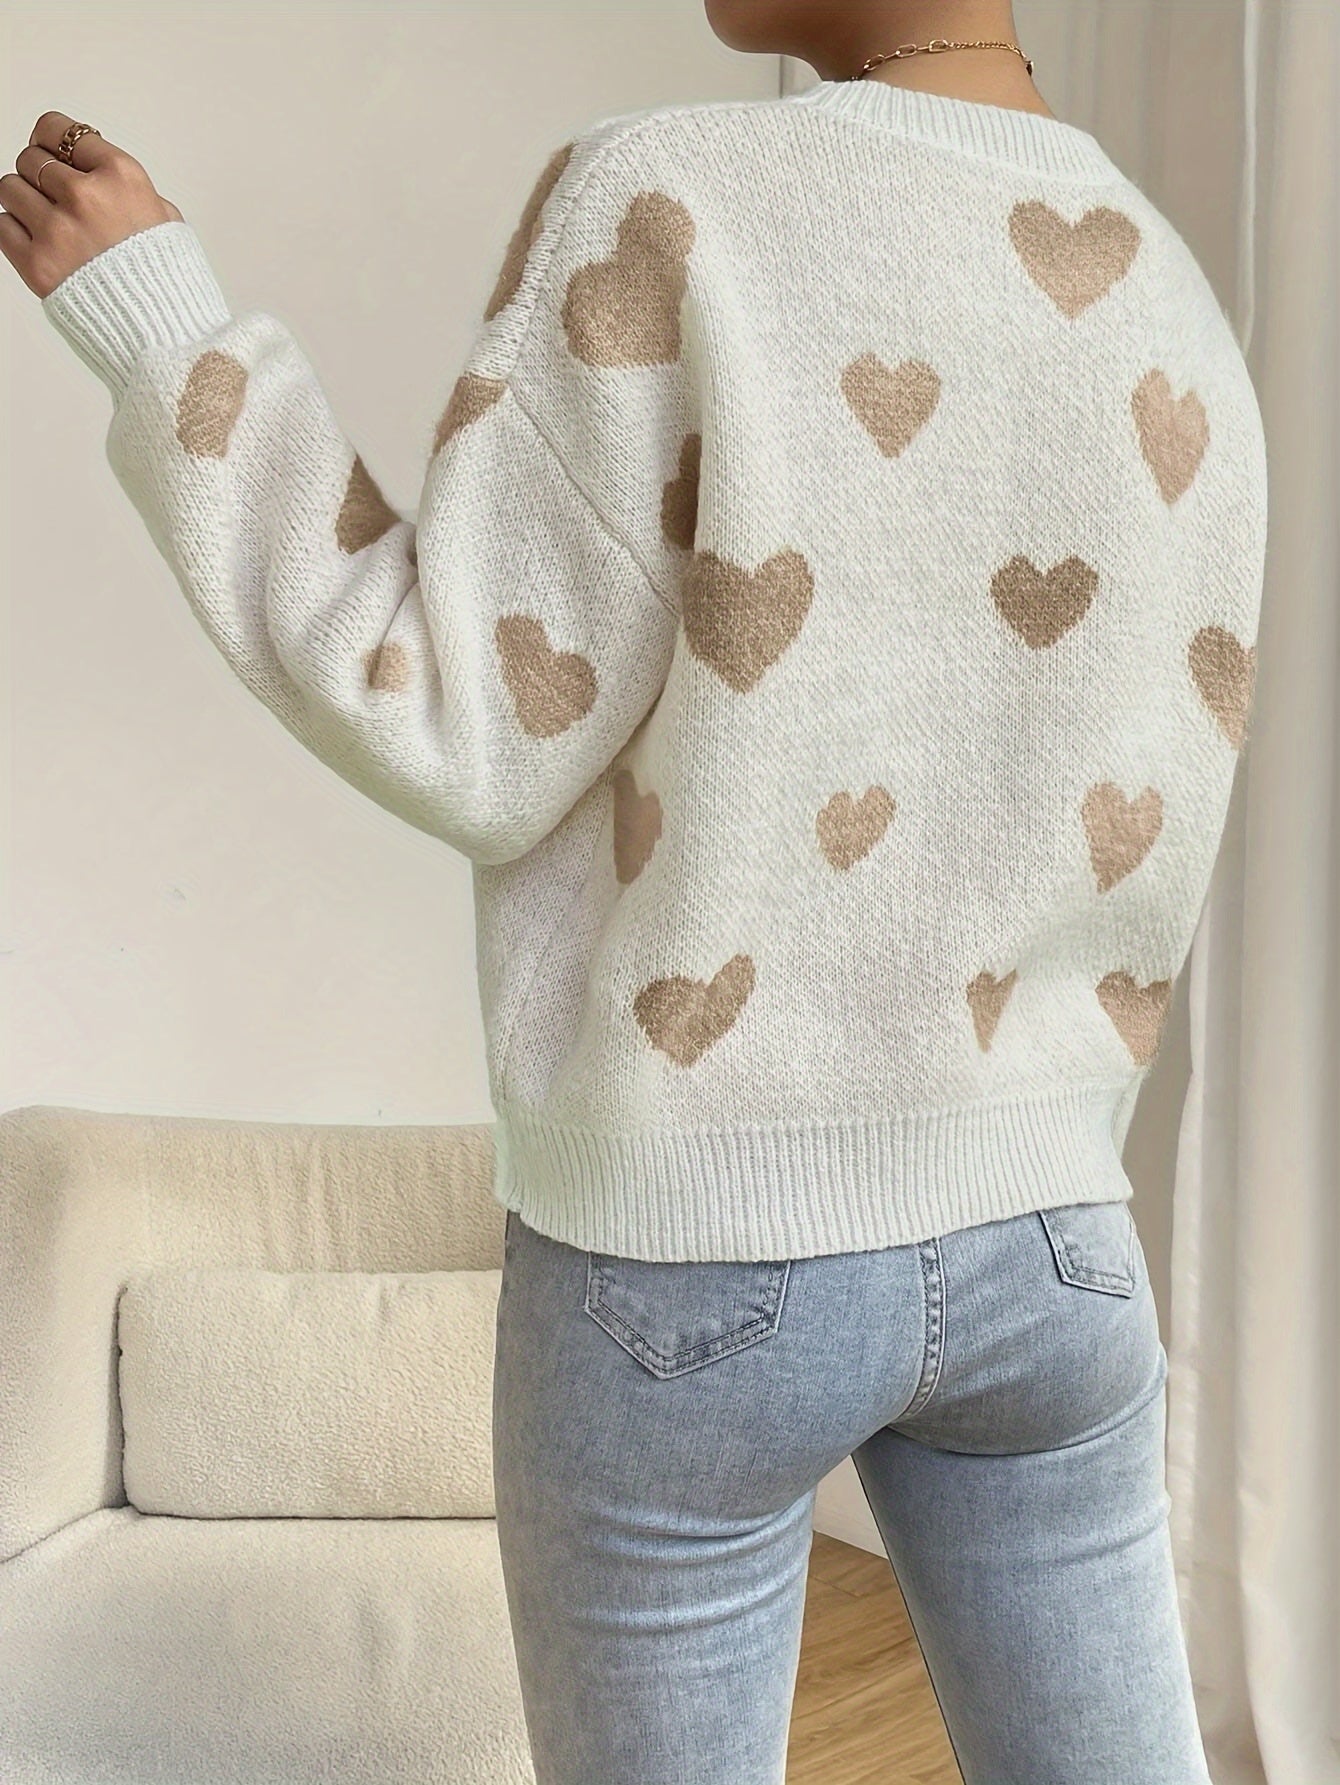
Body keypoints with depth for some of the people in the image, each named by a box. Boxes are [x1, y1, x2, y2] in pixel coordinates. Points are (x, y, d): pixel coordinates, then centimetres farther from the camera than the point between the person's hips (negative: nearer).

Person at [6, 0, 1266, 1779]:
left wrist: (150, 315, -8)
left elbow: (471, 748, -13)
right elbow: (1136, 841, 7)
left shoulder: (669, 211, -14)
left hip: (683, 1244, -4)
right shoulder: (1179, 327, 4)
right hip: (1040, 1228, 5)